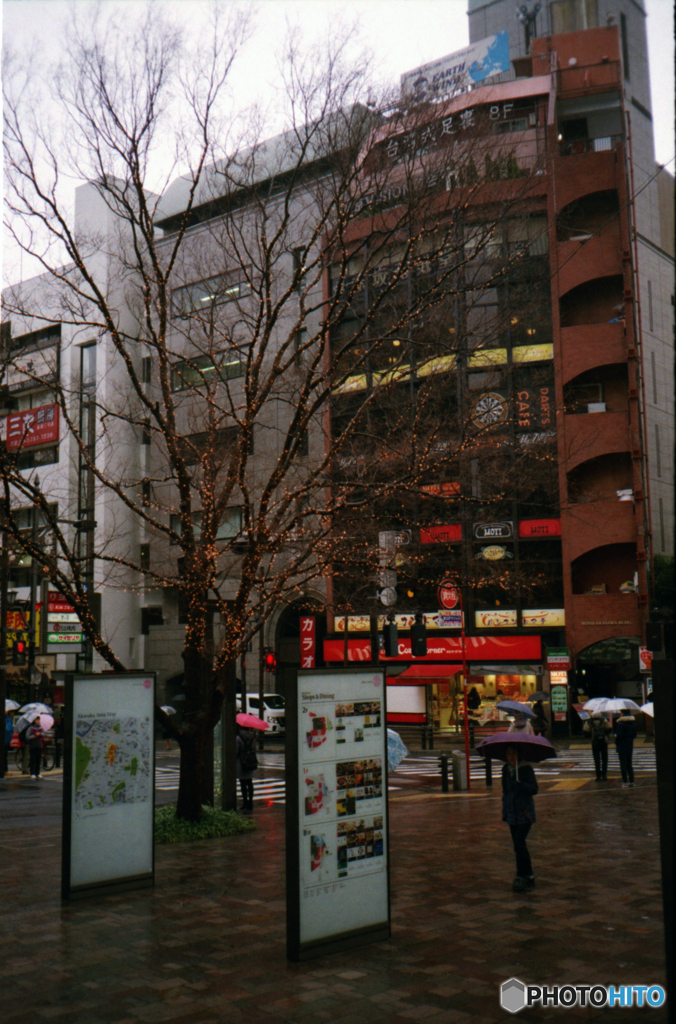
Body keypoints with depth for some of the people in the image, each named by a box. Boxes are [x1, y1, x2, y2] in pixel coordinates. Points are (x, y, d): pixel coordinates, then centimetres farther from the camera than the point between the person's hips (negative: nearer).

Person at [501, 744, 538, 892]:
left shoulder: (526, 769, -6)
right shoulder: (506, 769, 10)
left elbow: (534, 789, -11)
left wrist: (522, 784, -30)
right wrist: (504, 810, 17)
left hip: (525, 813, -6)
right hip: (511, 813, 6)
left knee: (519, 844, -15)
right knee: (518, 845, 7)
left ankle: (521, 877, -7)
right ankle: (529, 877, 17)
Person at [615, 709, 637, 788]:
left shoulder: (620, 723, -16)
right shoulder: (633, 722, 6)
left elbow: (619, 735, -18)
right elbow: (634, 734, 10)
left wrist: (616, 743, -4)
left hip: (622, 746, -7)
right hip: (630, 745, 7)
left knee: (623, 764, -1)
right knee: (629, 764, 13)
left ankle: (625, 782, 0)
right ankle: (631, 782, 12)